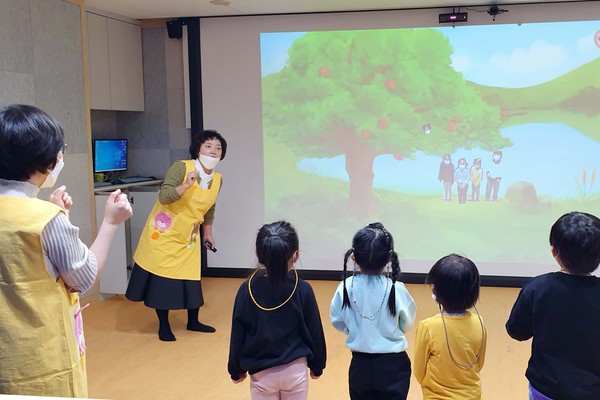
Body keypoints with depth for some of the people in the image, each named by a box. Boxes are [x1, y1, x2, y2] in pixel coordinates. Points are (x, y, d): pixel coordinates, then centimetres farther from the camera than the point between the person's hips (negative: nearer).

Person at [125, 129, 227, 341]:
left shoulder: (218, 179, -1)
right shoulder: (181, 167, -19)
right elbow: (164, 197, -27)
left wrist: (207, 234, 16)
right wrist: (186, 185, -39)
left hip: (188, 237, 5)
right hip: (164, 233, -5)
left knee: (191, 278, 6)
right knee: (161, 278, 1)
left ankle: (193, 321, 26)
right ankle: (163, 326, 16)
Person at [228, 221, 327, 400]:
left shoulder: (247, 290, -12)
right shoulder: (303, 290, -12)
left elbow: (237, 335, -5)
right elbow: (314, 332, -3)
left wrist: (236, 370, 9)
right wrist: (317, 366, 12)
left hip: (261, 372, 0)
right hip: (295, 369, 0)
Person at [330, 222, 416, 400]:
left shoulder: (346, 287, -13)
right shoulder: (396, 289, -18)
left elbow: (338, 321, -2)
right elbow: (407, 324, -4)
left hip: (360, 365, 2)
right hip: (392, 365, -2)